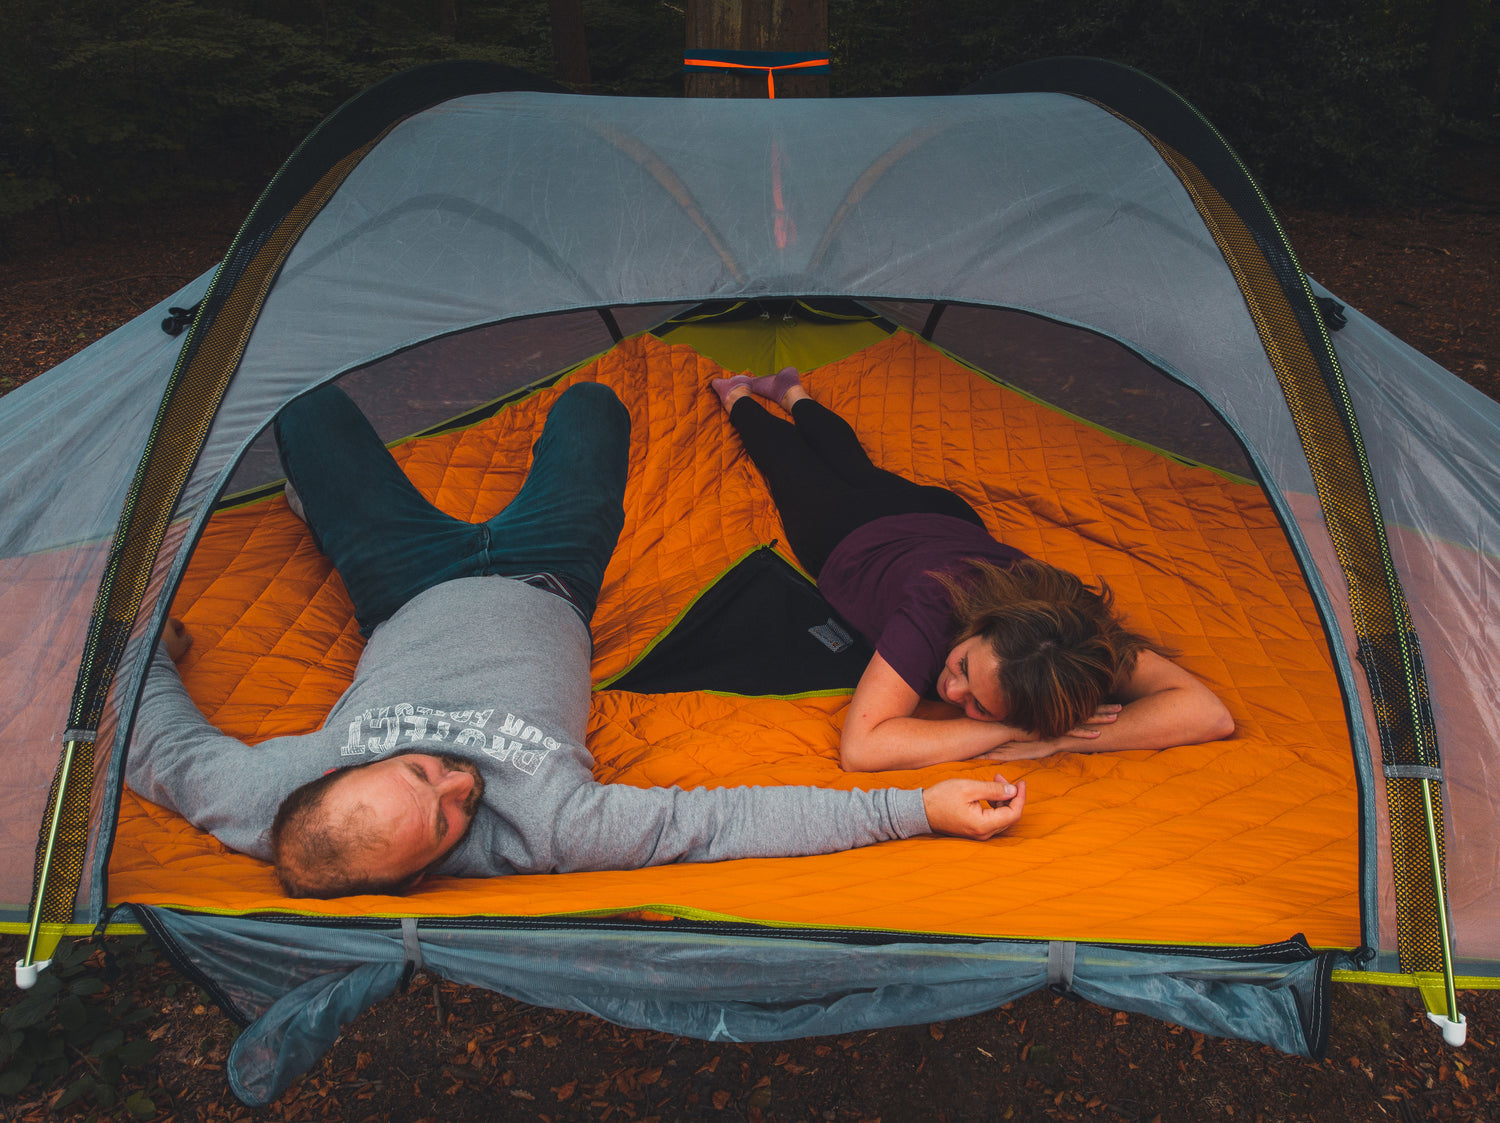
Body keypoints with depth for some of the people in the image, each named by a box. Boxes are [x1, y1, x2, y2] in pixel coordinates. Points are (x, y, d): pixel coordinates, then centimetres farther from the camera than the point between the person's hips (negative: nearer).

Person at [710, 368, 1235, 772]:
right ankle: (739, 397, 60)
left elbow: (1209, 713, -50)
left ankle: (793, 393, 64)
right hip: (849, 537, -3)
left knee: (854, 464, 36)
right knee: (792, 463, 31)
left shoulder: (1073, 628, -45)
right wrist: (1012, 732, -57)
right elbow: (859, 748, -58)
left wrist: (1053, 740, -57)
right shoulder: (937, 605, -53)